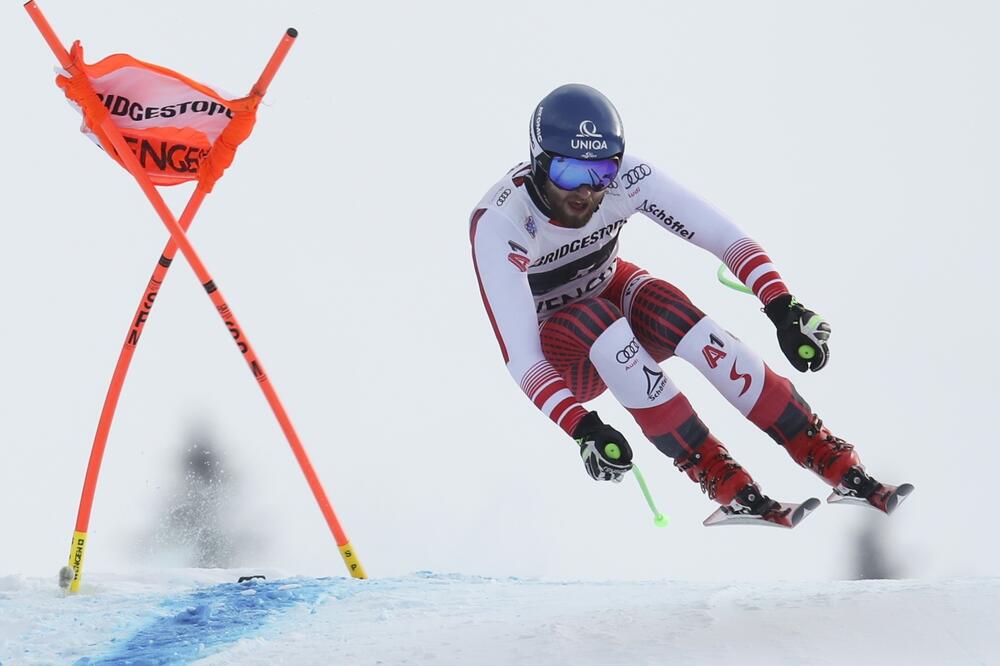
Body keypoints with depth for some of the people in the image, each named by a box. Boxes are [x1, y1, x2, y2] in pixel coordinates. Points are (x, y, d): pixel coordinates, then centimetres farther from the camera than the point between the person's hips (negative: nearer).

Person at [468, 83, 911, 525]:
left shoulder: (625, 178, -23)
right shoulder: (498, 223, -32)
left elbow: (722, 234, -24)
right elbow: (519, 356, -37)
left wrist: (782, 308, -38)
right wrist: (581, 428, -50)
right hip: (556, 354, -3)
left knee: (667, 309, -31)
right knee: (594, 320, -36)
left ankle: (839, 466, -29)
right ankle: (721, 480, -32)